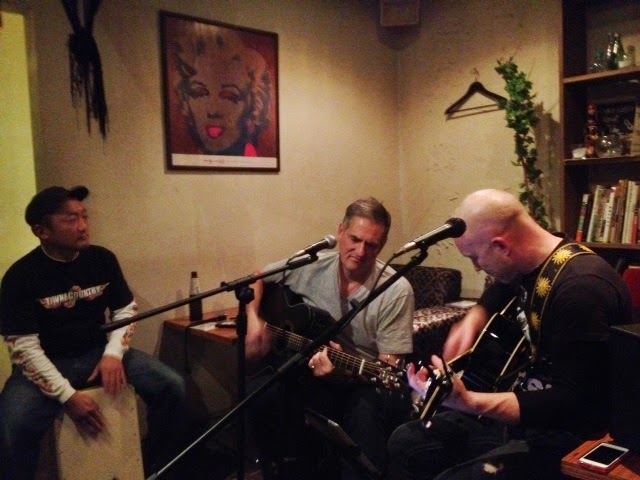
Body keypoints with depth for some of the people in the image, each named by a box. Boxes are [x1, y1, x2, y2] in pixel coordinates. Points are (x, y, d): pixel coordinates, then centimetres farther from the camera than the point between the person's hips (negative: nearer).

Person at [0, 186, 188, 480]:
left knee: (172, 386, -13)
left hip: (100, 352, 3)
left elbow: (125, 311, 5)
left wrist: (113, 355, -14)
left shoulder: (103, 259, -2)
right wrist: (68, 396, -24)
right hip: (47, 363, -3)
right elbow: (24, 348, -15)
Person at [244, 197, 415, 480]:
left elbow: (389, 367, -12)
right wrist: (254, 320, -6)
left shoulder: (396, 291, -12)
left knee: (369, 412, -38)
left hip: (364, 382, -3)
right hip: (309, 372, 3)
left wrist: (344, 373, -31)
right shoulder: (310, 267, -3)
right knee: (258, 394, -25)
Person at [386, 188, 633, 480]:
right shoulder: (528, 264, 2)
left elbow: (570, 402, -29)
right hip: (526, 407, 9)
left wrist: (468, 402, -37)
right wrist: (472, 320, 8)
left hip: (570, 436, -9)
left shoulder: (583, 287, -27)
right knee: (406, 442, 9)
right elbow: (501, 289, 28)